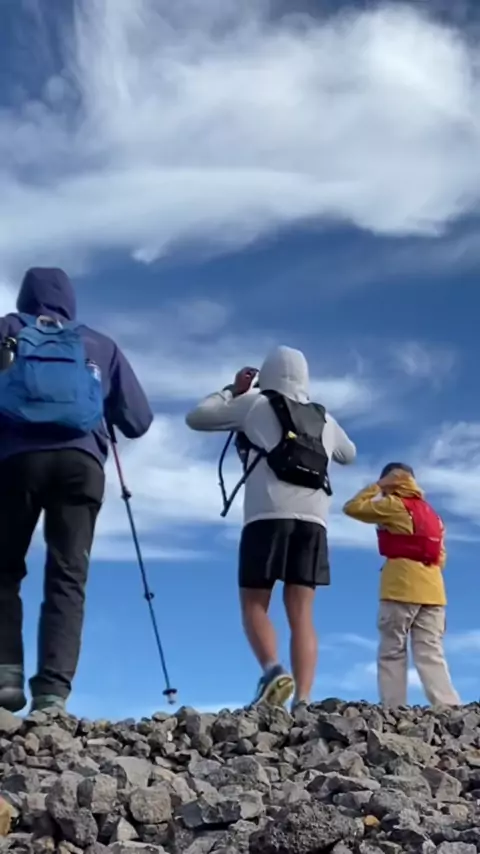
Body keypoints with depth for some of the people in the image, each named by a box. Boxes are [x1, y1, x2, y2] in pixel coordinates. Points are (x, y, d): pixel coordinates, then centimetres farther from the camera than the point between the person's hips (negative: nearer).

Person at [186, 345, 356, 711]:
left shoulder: (255, 403, 13)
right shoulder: (324, 418, 24)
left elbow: (197, 418, 19)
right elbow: (349, 454, 43)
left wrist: (232, 390, 31)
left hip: (269, 515, -3)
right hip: (313, 518, 3)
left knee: (253, 603, 5)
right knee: (301, 612, 1)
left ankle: (273, 670, -20)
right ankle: (302, 701, -12)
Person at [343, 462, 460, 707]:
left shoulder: (393, 505, 0)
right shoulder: (431, 514, 22)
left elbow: (352, 508, 3)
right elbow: (441, 556, 19)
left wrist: (375, 487, 12)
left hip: (402, 588, -6)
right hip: (432, 590, 6)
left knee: (392, 652, -2)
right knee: (431, 654, 2)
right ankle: (450, 710, -11)